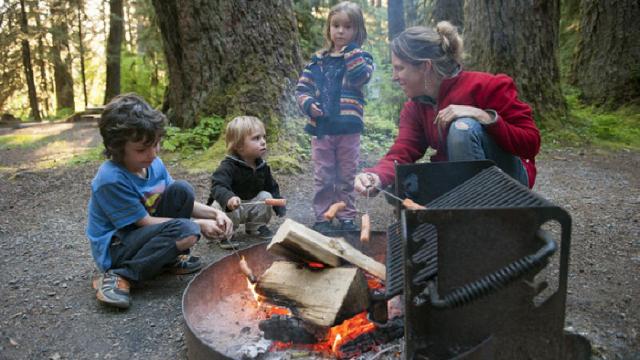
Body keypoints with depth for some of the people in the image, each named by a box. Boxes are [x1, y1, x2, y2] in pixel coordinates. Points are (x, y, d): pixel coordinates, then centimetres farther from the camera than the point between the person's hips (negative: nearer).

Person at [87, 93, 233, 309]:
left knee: (182, 190, -13)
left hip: (144, 234, 7)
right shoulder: (111, 179, -26)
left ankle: (170, 258, 1)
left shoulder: (153, 164, -3)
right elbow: (146, 222, -21)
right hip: (115, 250, -7)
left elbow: (181, 202, 4)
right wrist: (199, 224, -21)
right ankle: (119, 276, -17)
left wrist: (214, 213, -13)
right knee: (186, 231, -30)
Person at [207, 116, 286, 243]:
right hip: (231, 204, -6)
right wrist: (228, 198, -63)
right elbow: (218, 186, -42)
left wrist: (279, 204, -4)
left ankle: (256, 227, 11)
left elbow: (272, 187, 8)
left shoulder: (262, 166, -5)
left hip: (251, 204, 6)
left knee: (266, 196, -13)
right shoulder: (228, 166, -27)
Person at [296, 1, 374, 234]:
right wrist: (308, 104, -12)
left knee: (346, 177, 9)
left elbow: (361, 77, -17)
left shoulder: (361, 57, 4)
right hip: (321, 129, 1)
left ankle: (347, 218, 21)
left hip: (349, 129, -1)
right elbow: (302, 87, 7)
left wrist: (351, 50, -12)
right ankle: (322, 219, 16)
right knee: (323, 178, 7)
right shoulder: (318, 60, 8)